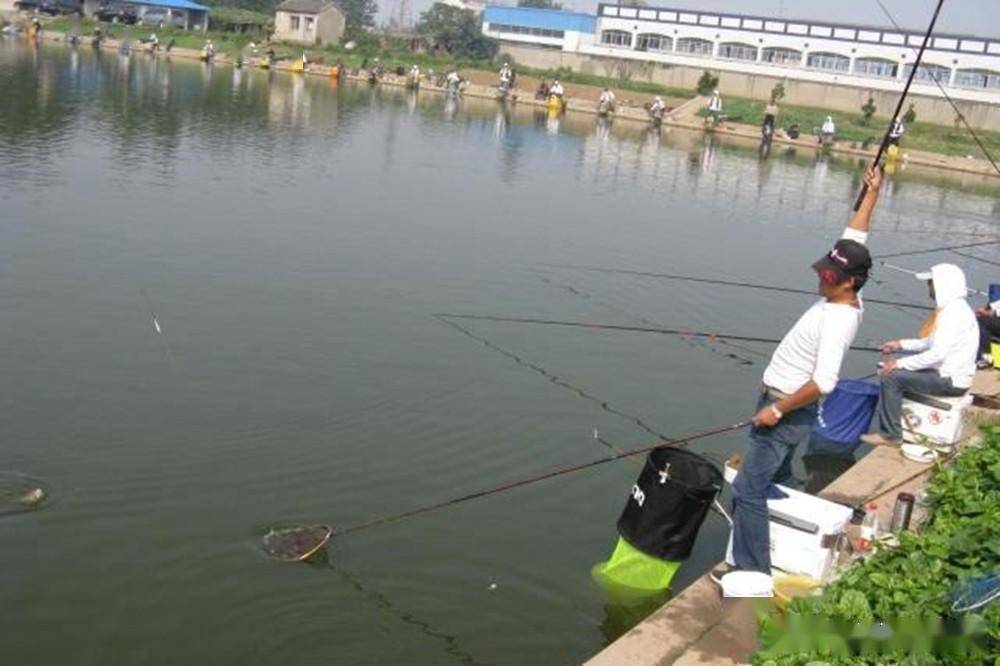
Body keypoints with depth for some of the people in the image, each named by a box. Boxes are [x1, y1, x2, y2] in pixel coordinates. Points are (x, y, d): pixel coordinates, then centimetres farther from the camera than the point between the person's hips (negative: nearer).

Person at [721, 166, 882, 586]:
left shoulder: (838, 319, -25)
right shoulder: (845, 299, 2)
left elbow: (823, 383, -33)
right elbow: (854, 239, 15)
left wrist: (777, 409, -25)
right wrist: (872, 196, 18)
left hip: (788, 413, -11)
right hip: (784, 406, 11)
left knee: (748, 489, -11)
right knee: (774, 482, 21)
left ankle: (753, 571, -6)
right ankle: (757, 561, 33)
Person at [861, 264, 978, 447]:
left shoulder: (953, 312, -22)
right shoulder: (952, 307, 10)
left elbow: (937, 353, -26)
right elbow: (933, 342, 19)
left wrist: (900, 363, -19)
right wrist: (901, 344, 11)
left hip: (951, 381, -10)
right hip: (950, 373, 10)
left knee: (892, 377, -16)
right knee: (893, 369, 14)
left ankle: (890, 435, -6)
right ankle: (890, 425, 19)